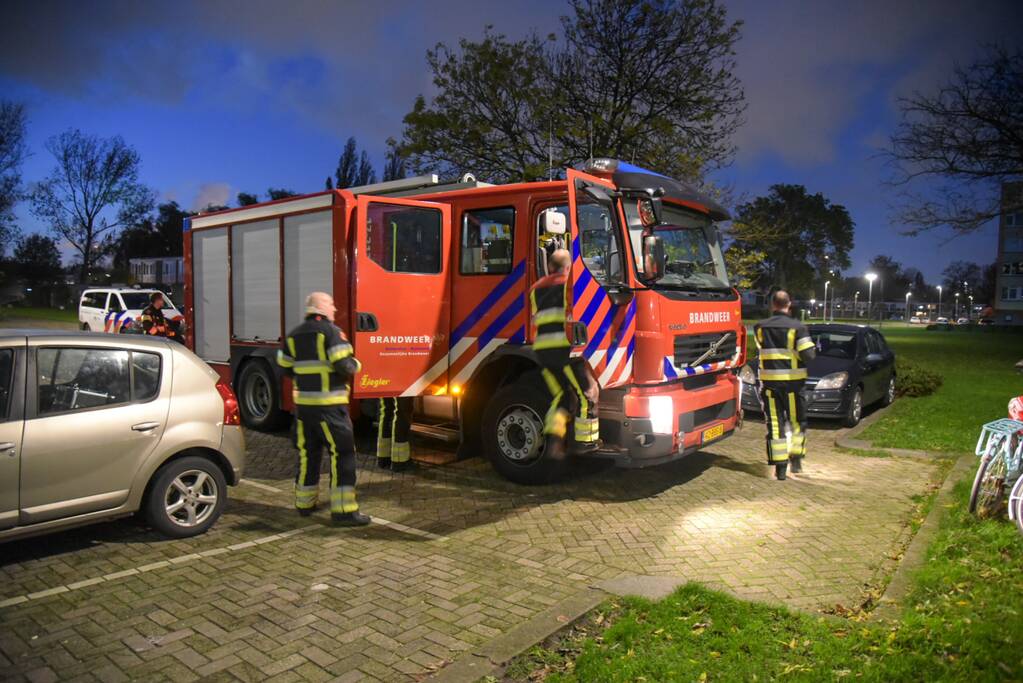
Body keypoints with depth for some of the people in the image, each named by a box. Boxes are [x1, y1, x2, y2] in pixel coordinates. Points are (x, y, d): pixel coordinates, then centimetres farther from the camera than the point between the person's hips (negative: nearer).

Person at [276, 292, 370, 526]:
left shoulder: (294, 335, 11)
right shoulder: (331, 331, -10)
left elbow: (286, 368, 15)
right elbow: (344, 365, -18)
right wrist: (355, 365, 3)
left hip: (303, 403, 7)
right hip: (329, 404, -7)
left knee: (307, 453, 17)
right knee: (342, 453, -3)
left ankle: (304, 502, 27)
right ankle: (343, 509, -5)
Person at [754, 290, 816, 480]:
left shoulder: (760, 327, 1)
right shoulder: (798, 327, -8)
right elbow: (807, 354, -13)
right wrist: (814, 349, 7)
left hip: (769, 382, 2)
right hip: (792, 381, -1)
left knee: (775, 424, 5)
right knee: (797, 421, 16)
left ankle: (780, 467, 6)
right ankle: (796, 459, 15)